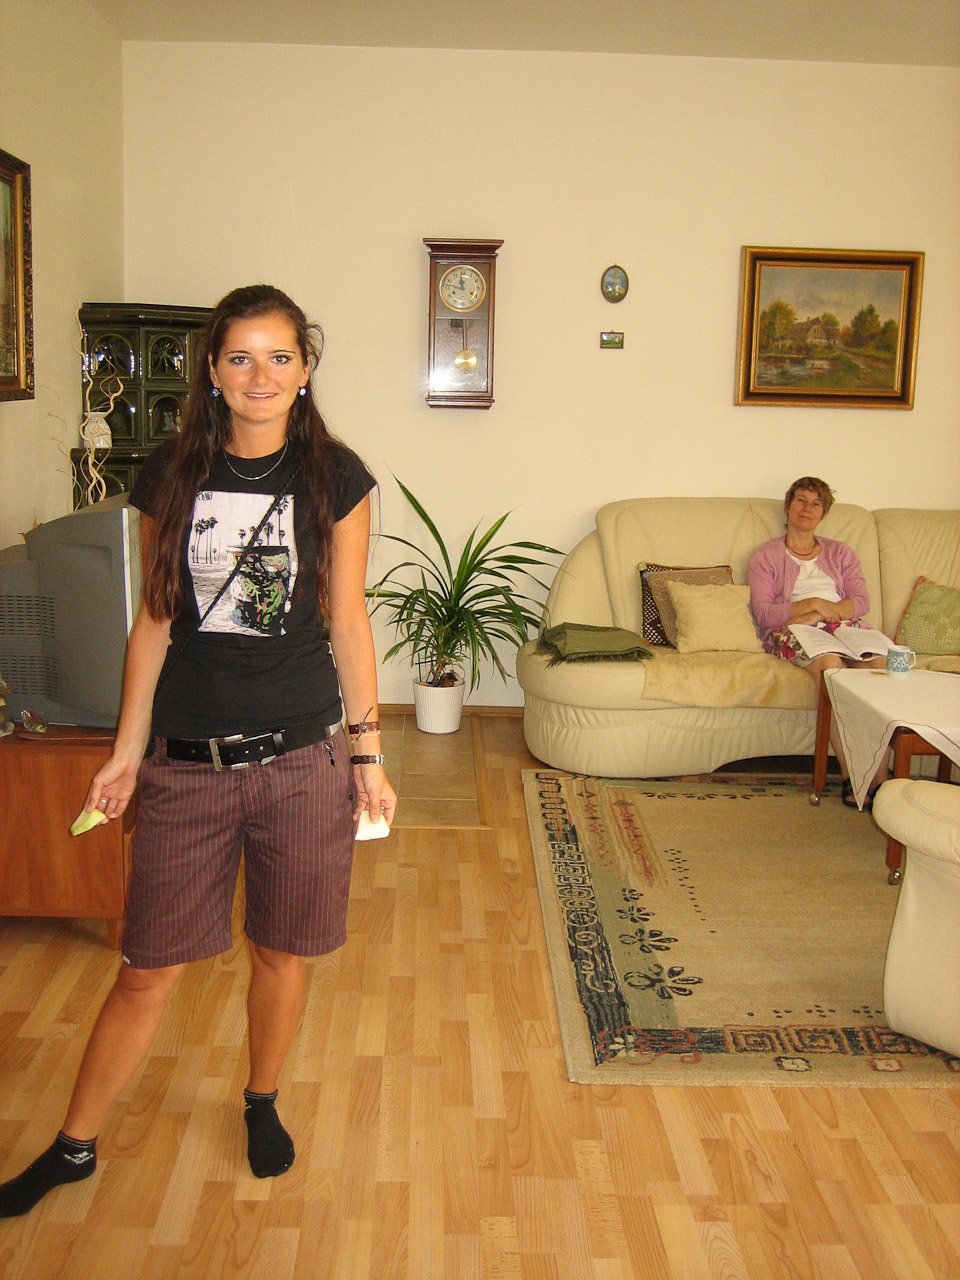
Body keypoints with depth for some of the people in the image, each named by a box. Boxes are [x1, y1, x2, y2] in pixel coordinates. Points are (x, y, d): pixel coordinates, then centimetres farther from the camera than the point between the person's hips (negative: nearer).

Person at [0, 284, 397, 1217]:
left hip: (302, 759, 0)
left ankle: (262, 1104, 41)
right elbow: (155, 620, 6)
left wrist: (369, 753, 1)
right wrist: (127, 750, 6)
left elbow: (347, 621, 1)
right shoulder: (171, 476, 1)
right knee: (149, 968, 9)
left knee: (281, 951, 15)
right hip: (188, 763, 1)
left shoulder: (335, 477, -2)